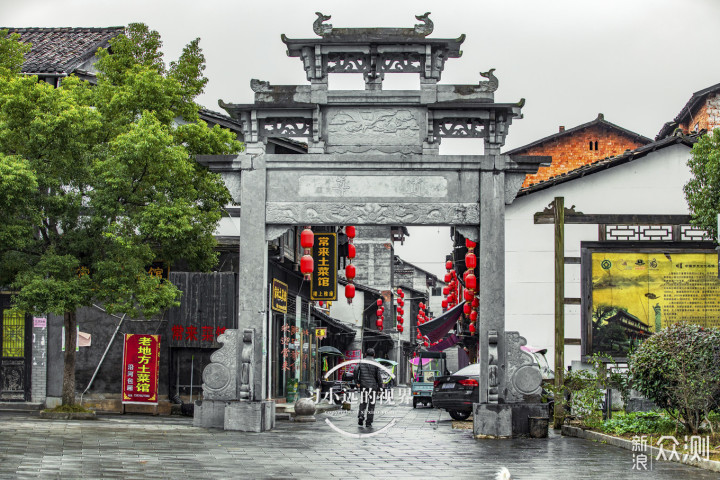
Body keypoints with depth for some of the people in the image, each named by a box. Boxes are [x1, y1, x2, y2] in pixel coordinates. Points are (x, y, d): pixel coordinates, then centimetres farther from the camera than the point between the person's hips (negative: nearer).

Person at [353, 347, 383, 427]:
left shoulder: (361, 362, 5)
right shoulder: (376, 364, -1)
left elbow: (356, 371, -9)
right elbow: (378, 376, -5)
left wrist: (356, 382, -2)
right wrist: (380, 387, 0)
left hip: (363, 385, 2)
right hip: (373, 386, -2)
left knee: (363, 403, 13)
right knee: (371, 404, 5)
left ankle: (361, 416, -11)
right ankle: (369, 422, 3)